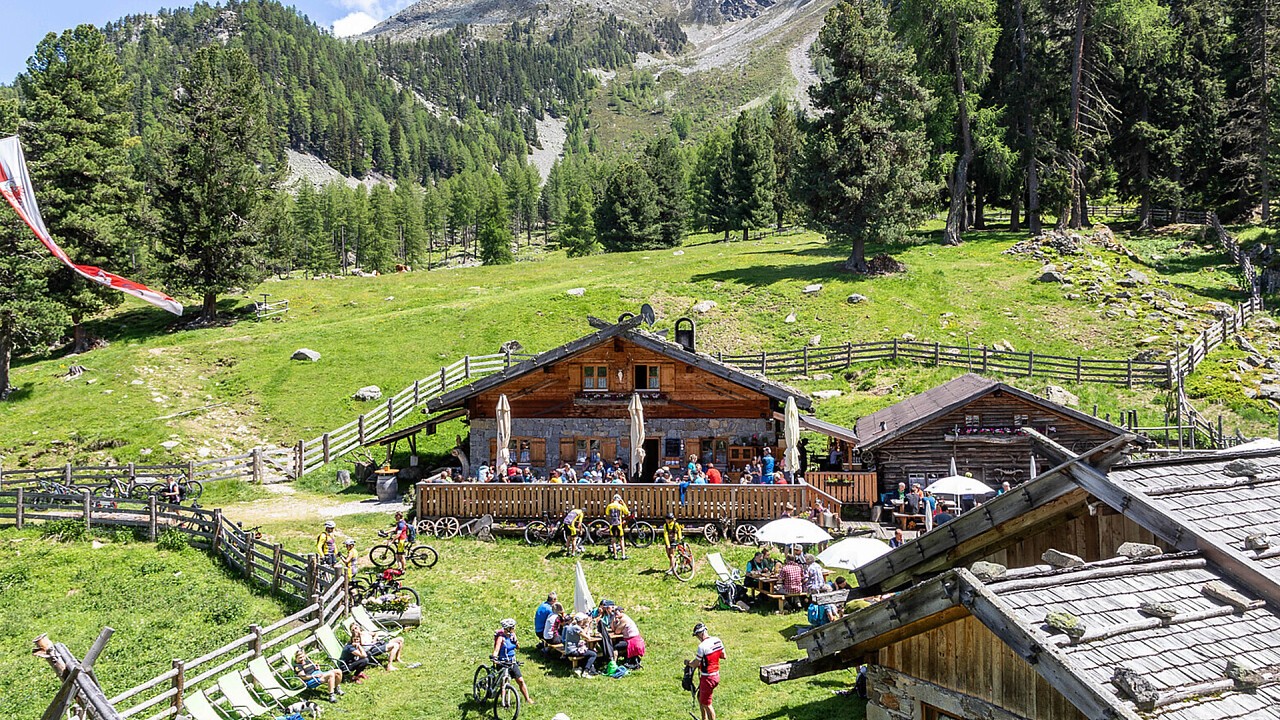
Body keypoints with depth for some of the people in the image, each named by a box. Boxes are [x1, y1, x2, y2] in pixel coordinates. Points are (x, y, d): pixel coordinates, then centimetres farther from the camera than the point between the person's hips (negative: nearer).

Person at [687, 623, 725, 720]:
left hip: (707, 678, -9)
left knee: (706, 703, 5)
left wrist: (687, 663, 3)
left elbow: (695, 664, -16)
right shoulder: (717, 640, -1)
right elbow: (723, 656, 11)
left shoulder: (702, 646, -24)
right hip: (716, 675, 9)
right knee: (700, 698, 23)